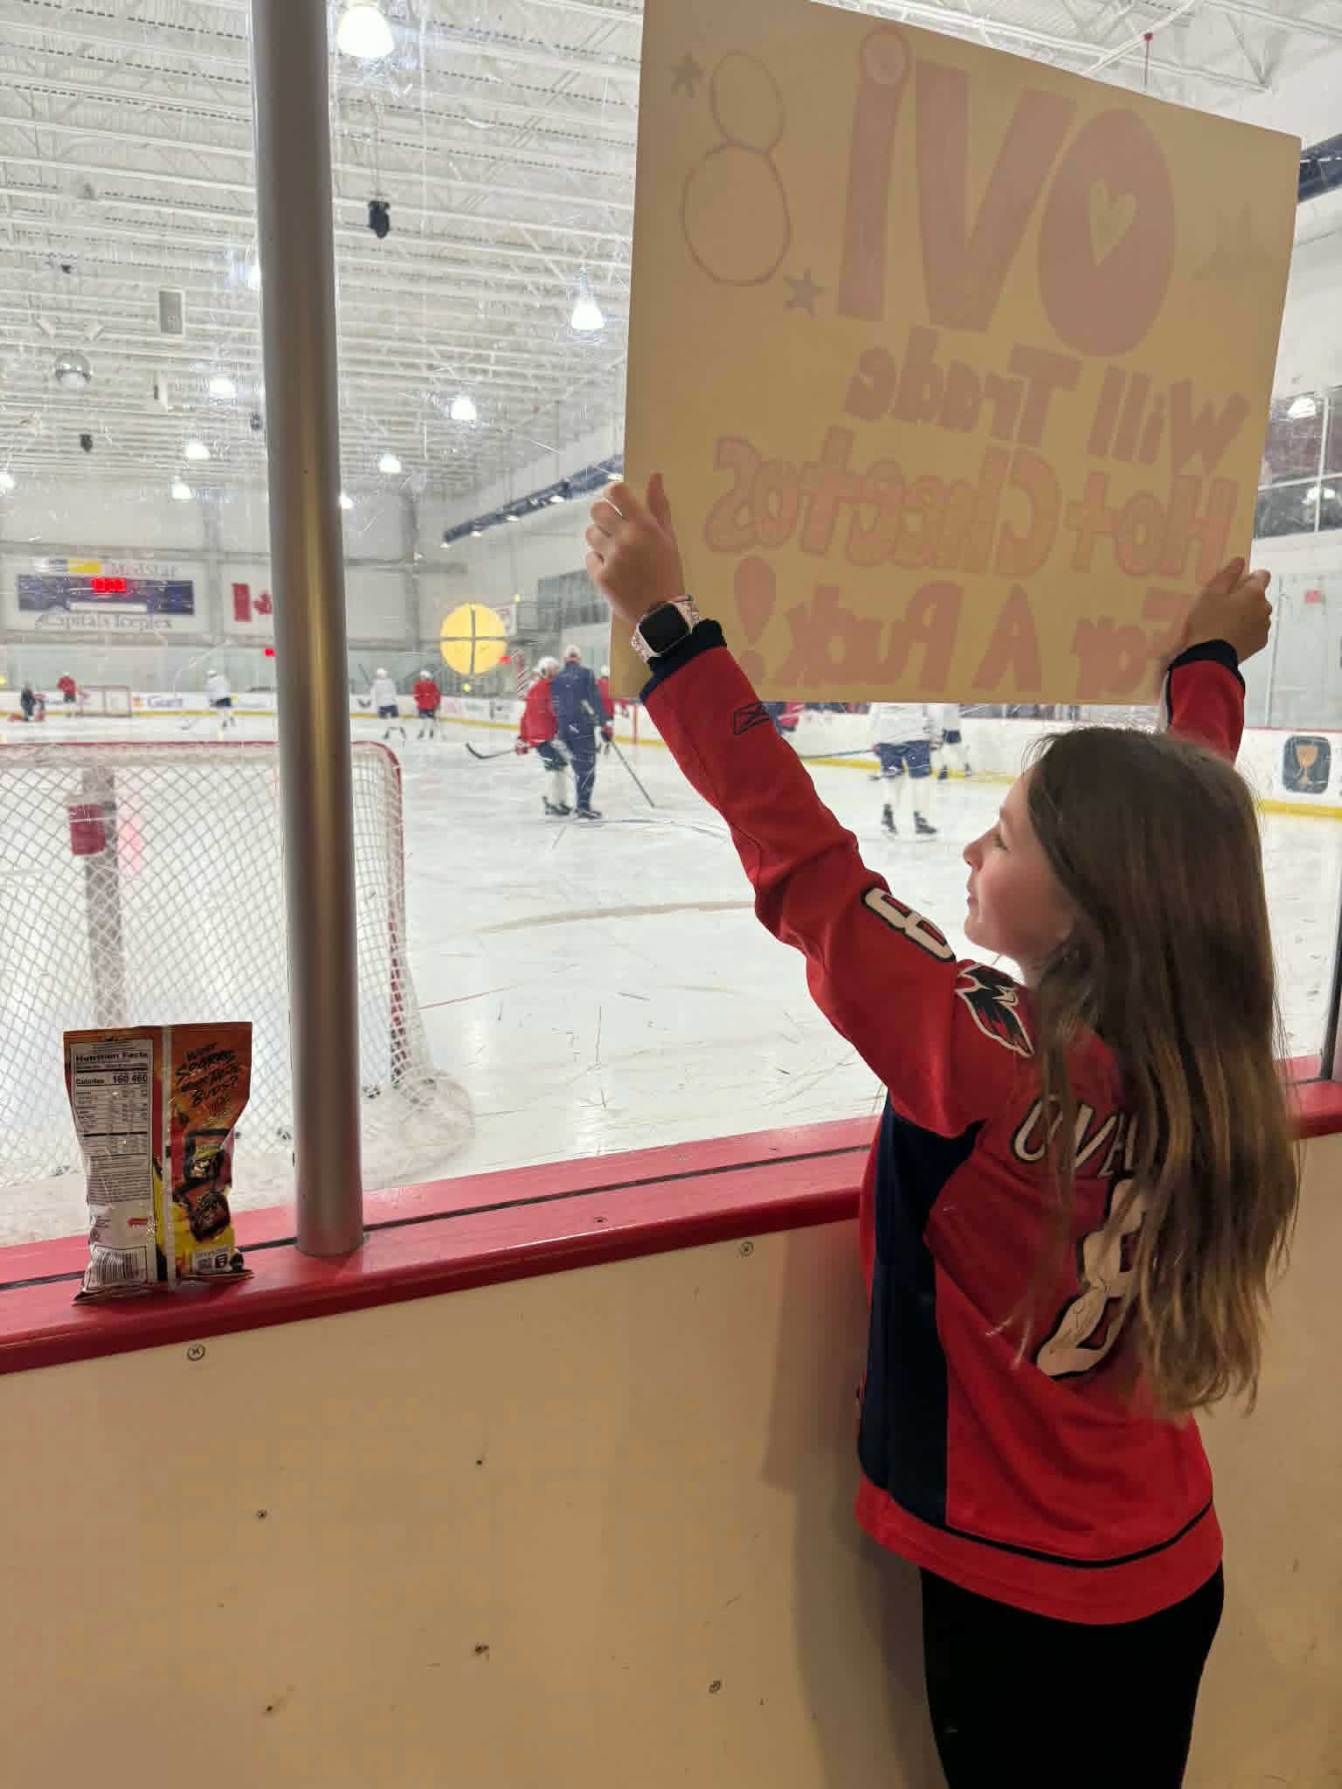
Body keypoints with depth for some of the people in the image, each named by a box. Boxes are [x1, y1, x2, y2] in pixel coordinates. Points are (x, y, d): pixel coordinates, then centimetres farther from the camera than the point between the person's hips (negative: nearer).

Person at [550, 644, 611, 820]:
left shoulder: (556, 679, 12)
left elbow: (555, 707, 16)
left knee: (579, 765, 16)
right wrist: (604, 725, -6)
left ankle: (582, 804, 19)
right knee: (587, 766, -3)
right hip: (583, 726, -5)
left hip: (565, 728, 5)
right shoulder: (585, 674, -2)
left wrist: (559, 731, 25)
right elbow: (595, 700, -9)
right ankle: (583, 806, -11)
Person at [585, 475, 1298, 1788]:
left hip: (1017, 1594, -5)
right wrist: (1211, 661, 19)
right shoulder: (1200, 1047, -12)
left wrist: (667, 621, -24)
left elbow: (804, 865, -30)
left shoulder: (986, 1055, -32)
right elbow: (1183, 822, 2)